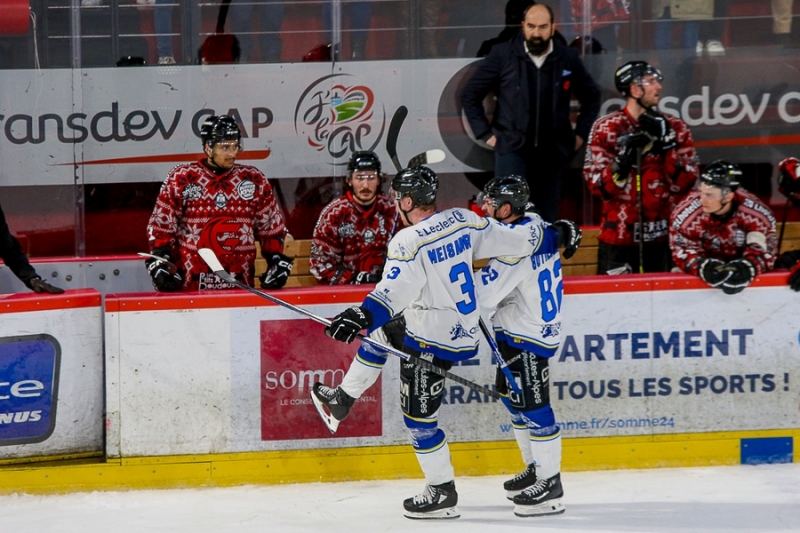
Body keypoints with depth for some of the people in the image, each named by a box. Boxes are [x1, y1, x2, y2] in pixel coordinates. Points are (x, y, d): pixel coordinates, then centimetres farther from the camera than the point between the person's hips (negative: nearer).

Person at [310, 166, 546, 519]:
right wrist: (548, 233, 20)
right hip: (462, 327, 9)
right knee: (377, 333, 26)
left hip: (434, 341, -9)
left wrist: (362, 316, -49)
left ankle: (443, 492, 10)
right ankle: (341, 400, 41)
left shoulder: (409, 242, -24)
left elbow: (394, 290, -38)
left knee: (419, 415, 2)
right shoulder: (464, 220, -3)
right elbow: (515, 239, 3)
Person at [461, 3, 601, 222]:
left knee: (547, 219, 7)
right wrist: (485, 133, 1)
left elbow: (591, 97, 20)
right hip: (511, 148, -3)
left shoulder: (568, 58, 4)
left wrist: (581, 133, 12)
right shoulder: (502, 55, -3)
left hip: (551, 151, 3)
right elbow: (470, 94, 5)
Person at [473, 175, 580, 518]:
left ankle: (550, 485, -2)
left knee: (532, 406, -7)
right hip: (516, 330, 11)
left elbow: (483, 295, -28)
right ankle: (536, 467, 31)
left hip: (528, 337, -11)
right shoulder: (534, 223, 1)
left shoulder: (515, 248, -26)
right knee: (511, 395, 20)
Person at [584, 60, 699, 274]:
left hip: (665, 233, 3)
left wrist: (666, 146, -13)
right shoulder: (606, 128, -1)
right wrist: (623, 159, -21)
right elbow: (598, 185, -6)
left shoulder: (675, 128, 6)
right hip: (619, 234, -3)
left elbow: (685, 183, -2)